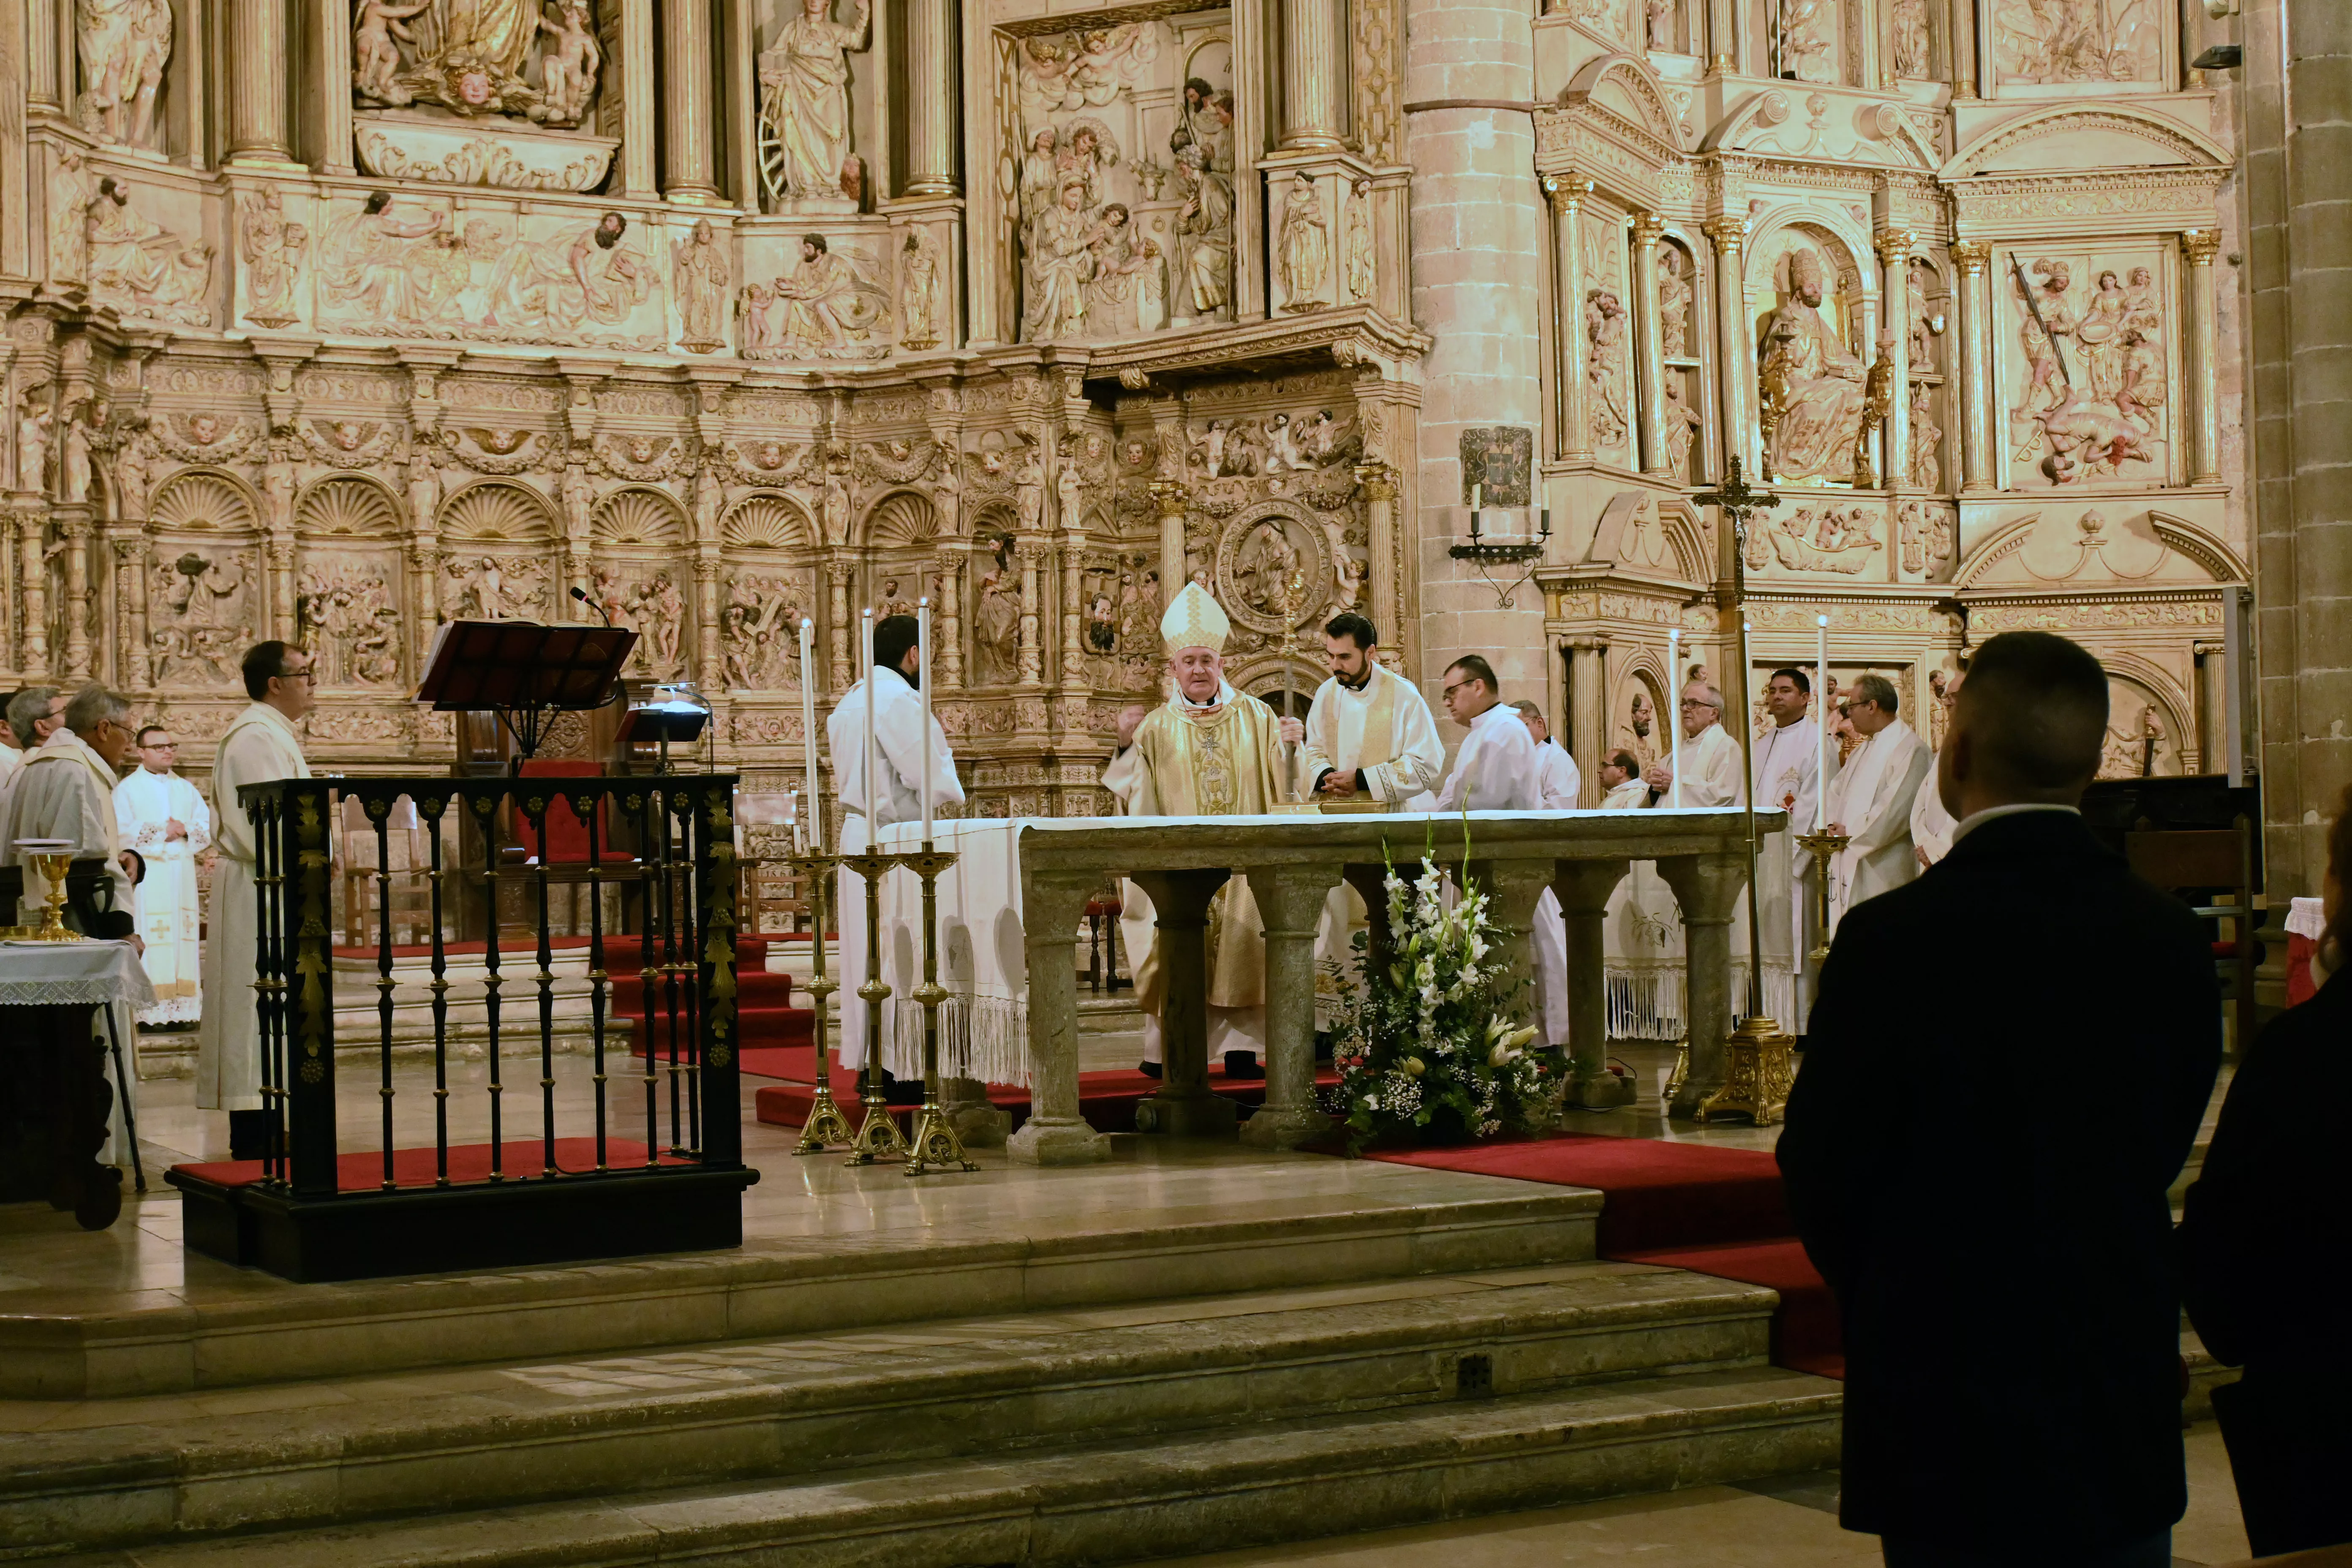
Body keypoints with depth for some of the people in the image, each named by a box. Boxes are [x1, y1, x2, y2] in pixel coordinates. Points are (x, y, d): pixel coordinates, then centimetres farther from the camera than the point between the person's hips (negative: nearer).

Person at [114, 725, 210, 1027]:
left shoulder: (186, 789, 18)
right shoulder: (127, 789, 4)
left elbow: (208, 828, 11)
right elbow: (121, 832, -9)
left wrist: (184, 830, -8)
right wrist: (161, 831, -10)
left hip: (182, 876, 5)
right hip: (145, 876, -5)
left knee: (182, 938, 0)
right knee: (149, 943, -11)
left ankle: (182, 1007, 1)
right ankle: (148, 1010, -12)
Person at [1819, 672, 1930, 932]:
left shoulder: (1910, 749, -13)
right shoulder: (1864, 750, 21)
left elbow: (1896, 810, -20)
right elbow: (1837, 791, 19)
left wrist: (1850, 834, -13)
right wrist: (1834, 824, -1)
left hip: (1881, 873, -9)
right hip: (1849, 867, 9)